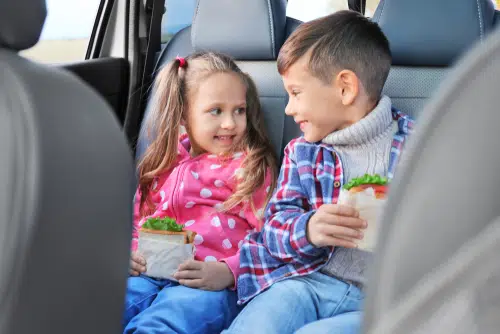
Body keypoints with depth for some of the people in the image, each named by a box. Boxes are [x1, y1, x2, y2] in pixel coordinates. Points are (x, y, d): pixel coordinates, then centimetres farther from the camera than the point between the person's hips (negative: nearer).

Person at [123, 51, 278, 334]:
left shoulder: (251, 166, 7)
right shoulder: (164, 163, 22)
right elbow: (137, 220, 29)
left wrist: (228, 272, -17)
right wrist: (130, 253, 7)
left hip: (211, 286, -5)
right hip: (149, 275, 5)